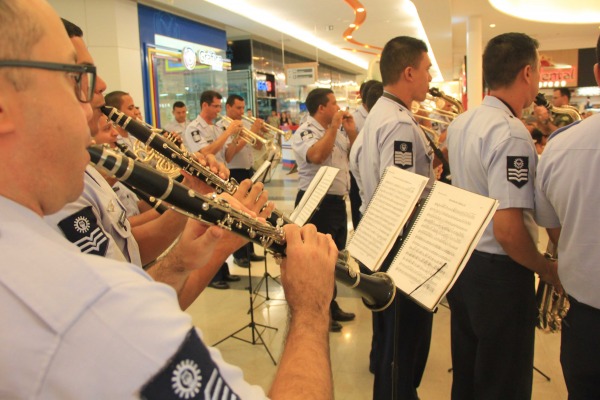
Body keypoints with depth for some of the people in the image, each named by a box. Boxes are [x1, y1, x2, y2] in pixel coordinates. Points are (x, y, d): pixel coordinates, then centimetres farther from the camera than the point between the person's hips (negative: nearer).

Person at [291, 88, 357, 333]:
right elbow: (317, 155, -33)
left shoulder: (337, 131, 13)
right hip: (316, 202, -9)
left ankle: (331, 306, 35)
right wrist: (334, 126, -23)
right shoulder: (304, 132, -13)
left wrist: (351, 131, 2)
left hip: (338, 201, 9)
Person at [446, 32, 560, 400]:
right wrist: (547, 270, -10)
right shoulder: (512, 134, -23)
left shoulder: (460, 124, 4)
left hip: (461, 262, 8)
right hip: (499, 273, -8)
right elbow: (507, 230, -28)